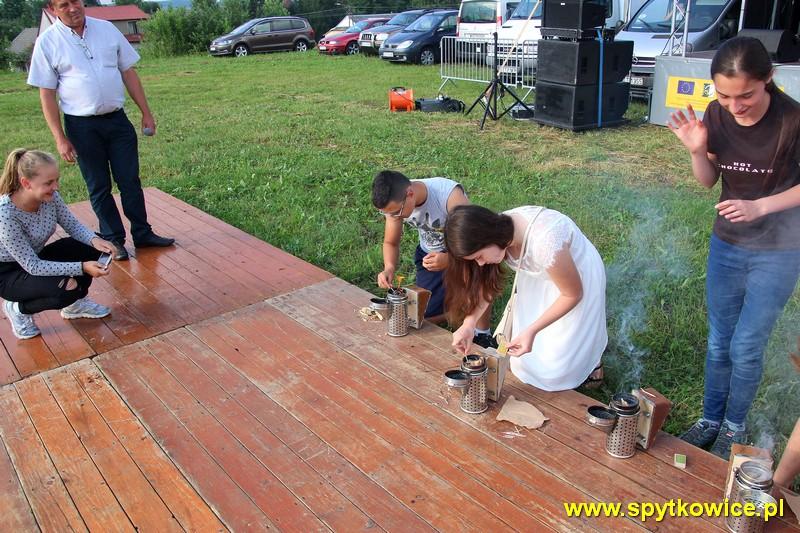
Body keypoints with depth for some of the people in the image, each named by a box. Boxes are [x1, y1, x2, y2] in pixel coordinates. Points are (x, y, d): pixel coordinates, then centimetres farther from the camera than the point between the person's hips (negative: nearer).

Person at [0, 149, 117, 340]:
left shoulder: (49, 196, -17)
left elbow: (72, 224, -2)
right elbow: (32, 266, -30)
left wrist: (94, 239, -24)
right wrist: (82, 268, -34)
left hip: (36, 258, 6)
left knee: (90, 248, -13)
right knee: (67, 289, -29)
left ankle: (75, 304, 9)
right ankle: (19, 309, 2)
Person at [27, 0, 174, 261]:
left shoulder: (107, 29, 3)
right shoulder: (47, 42, -5)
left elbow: (128, 72, 8)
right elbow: (47, 94, -4)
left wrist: (146, 112, 5)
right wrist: (60, 138, -8)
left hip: (117, 120, 2)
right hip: (82, 125, -2)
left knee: (130, 181, 7)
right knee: (99, 187, 7)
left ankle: (143, 234, 19)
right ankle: (113, 240, 19)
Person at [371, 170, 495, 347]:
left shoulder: (451, 195, -35)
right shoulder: (395, 202, -19)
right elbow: (391, 243, -3)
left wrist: (449, 259, -51)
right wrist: (389, 268, -24)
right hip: (429, 253, 5)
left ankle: (483, 334, -17)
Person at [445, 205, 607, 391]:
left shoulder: (545, 243, -40)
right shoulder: (498, 229, -21)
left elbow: (573, 294, -23)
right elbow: (485, 281, -5)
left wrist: (532, 331, -28)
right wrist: (468, 323, -18)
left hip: (578, 278, -6)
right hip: (539, 280, 6)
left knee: (555, 370, -1)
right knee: (524, 357, 6)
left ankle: (590, 360, 26)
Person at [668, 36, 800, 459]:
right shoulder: (716, 115, -9)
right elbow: (709, 181, 1)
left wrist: (760, 206, -24)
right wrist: (697, 151, -17)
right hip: (726, 245, 4)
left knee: (746, 348, 3)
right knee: (718, 343, 14)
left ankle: (734, 428, 26)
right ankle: (710, 420, 32)